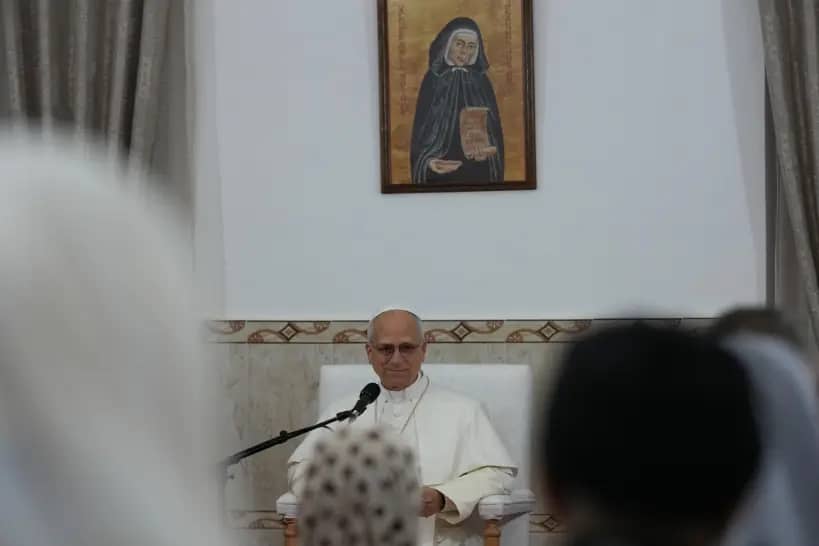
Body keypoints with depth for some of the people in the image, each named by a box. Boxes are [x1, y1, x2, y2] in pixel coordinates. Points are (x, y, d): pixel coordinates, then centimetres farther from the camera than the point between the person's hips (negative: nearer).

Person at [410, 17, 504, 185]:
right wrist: (427, 161, -17)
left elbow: (495, 126, 6)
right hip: (442, 170, -2)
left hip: (479, 170, 2)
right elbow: (421, 125, -1)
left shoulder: (481, 80, 7)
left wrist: (490, 149, -15)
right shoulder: (434, 79, 1)